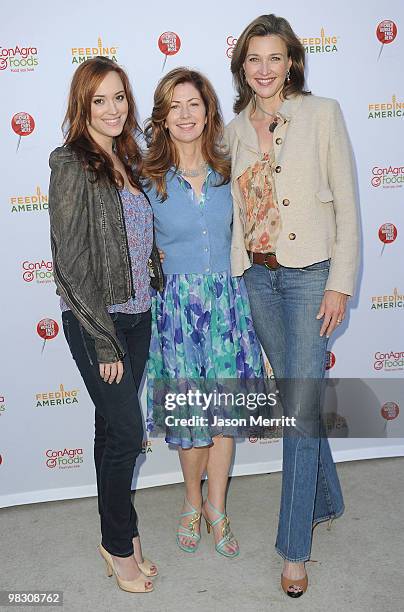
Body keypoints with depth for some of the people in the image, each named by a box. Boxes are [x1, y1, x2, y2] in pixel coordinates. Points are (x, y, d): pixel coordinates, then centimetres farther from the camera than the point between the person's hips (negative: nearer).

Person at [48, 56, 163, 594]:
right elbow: (70, 262, -15)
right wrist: (104, 341, -15)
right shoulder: (71, 164, -11)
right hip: (95, 320, -6)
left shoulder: (127, 159, 10)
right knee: (127, 432, -1)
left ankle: (119, 535, 31)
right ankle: (119, 545, 21)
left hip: (137, 315, 7)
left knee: (113, 428, 15)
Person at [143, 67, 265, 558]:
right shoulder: (148, 178, -5)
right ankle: (193, 502, 33)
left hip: (226, 300, 2)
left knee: (225, 408, 7)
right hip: (176, 304, -2)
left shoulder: (228, 172, 4)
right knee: (189, 410, 8)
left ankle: (216, 505, 28)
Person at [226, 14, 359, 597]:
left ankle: (294, 548, 10)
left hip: (310, 273, -4)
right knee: (297, 397, 15)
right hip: (257, 276, 5)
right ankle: (326, 498, 37)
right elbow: (239, 207, 13)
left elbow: (346, 202, -5)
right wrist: (238, 274, 6)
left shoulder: (322, 113, -2)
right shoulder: (235, 130, 10)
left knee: (302, 408, -6)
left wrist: (340, 284, -11)